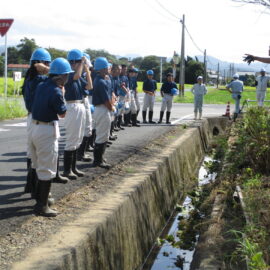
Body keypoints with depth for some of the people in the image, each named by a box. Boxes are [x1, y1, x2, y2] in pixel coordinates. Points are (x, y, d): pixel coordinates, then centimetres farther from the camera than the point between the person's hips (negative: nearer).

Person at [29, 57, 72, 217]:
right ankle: (42, 206, 4)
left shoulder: (41, 87, 4)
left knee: (40, 166, 21)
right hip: (48, 131, -9)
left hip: (35, 128, 9)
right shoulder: (56, 92, -19)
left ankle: (40, 198, 34)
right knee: (47, 170, 0)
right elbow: (62, 114, -7)